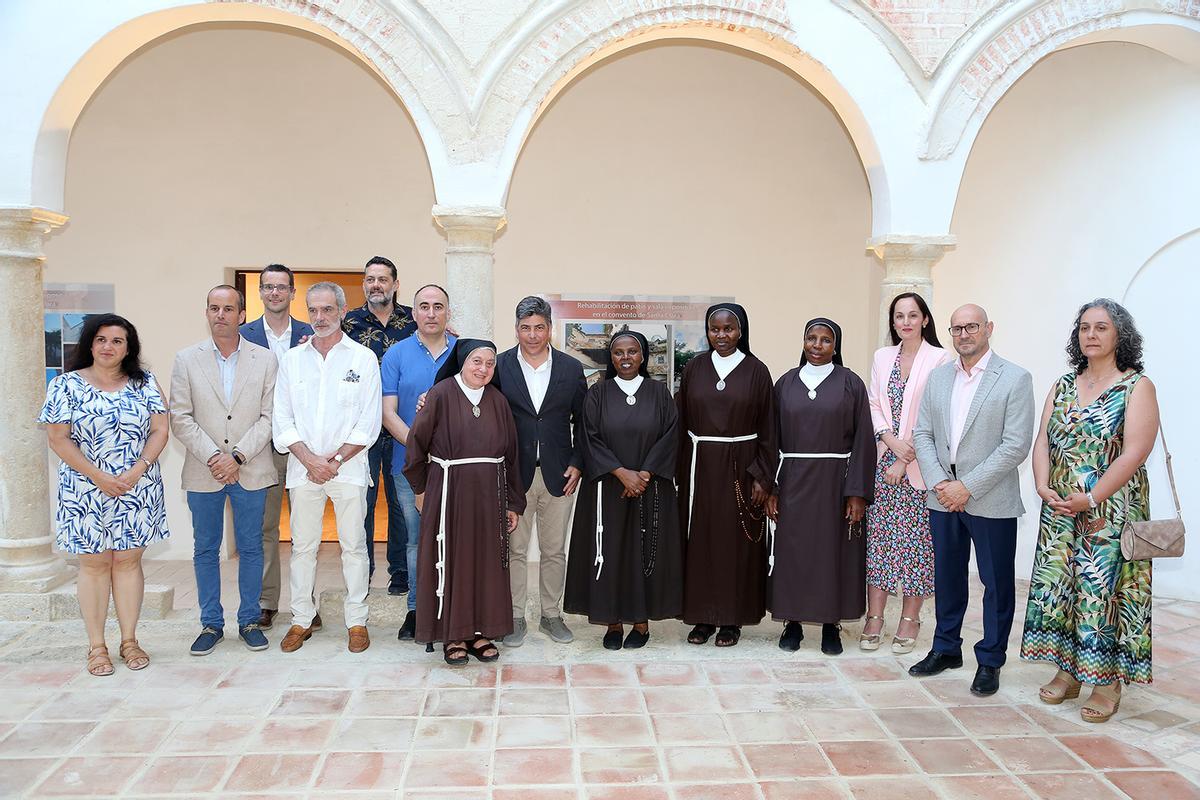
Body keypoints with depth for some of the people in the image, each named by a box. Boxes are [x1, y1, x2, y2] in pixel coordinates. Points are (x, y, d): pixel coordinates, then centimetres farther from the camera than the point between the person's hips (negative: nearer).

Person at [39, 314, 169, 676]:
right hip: (86, 492, -1)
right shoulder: (66, 385, 0)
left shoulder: (145, 383, 6)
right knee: (94, 564, 4)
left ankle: (129, 640, 15)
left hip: (137, 492, 2)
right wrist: (99, 477, -12)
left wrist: (137, 470, -11)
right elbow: (58, 439, -5)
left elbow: (160, 430, 2)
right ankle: (96, 646, 13)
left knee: (128, 561, 5)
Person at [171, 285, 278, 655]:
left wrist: (238, 456, -12)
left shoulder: (265, 359, 2)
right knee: (205, 549, 9)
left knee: (251, 548, 7)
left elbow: (268, 417, -2)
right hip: (203, 472, 1)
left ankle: (249, 621, 19)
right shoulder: (187, 360, 4)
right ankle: (211, 624, 21)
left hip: (250, 470, -1)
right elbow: (180, 418, -1)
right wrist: (212, 457, -12)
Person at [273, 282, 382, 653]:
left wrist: (334, 461, -9)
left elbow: (369, 423, -3)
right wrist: (310, 460, -8)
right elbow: (282, 419, 5)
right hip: (302, 468, 3)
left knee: (353, 545, 2)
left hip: (348, 467, -2)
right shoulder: (292, 359, 9)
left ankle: (357, 621, 12)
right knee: (302, 546, 8)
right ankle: (302, 620, 20)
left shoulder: (363, 358, 1)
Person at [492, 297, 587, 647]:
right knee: (514, 549, 6)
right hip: (514, 474, -1)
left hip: (559, 474, 2)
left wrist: (577, 464, 0)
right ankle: (515, 617, 20)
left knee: (554, 550, 11)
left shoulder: (571, 368, 3)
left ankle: (551, 615, 25)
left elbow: (582, 420, 7)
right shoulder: (499, 366, -2)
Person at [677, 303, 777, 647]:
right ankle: (703, 615, 18)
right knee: (700, 538, 6)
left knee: (736, 540, 4)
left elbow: (767, 429, -1)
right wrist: (681, 472, -1)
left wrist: (763, 477, -6)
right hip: (699, 467, 2)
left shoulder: (756, 370, -1)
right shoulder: (694, 368, 4)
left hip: (740, 468, -2)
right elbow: (681, 421, 5)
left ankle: (732, 618, 16)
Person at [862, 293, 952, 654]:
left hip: (919, 465, -4)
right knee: (877, 536, 4)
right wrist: (892, 441, -9)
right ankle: (874, 618, 12)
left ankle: (909, 621, 12)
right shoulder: (882, 357, 11)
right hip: (884, 459, 4)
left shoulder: (939, 359, -5)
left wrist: (905, 460, -11)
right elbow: (873, 406, 8)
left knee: (916, 539, 1)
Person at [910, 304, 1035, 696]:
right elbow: (922, 434, 7)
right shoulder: (938, 377, 9)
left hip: (991, 501, -4)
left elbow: (1016, 446, -13)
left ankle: (989, 661, 20)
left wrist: (967, 487, -15)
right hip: (943, 497, 5)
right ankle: (946, 649, 30)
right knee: (947, 576, 15)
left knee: (996, 583, 6)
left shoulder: (1015, 379, -7)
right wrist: (940, 483, -7)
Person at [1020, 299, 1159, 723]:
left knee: (1104, 592, -2)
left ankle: (1107, 681, 11)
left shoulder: (1137, 386, -5)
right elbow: (1042, 441, 6)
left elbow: (1134, 453, -14)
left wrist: (1091, 498, -19)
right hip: (1059, 511, 5)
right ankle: (1068, 671, 20)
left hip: (1110, 511, -5)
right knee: (1057, 587, 7)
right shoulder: (1062, 386, 11)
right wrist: (1043, 486, -10)